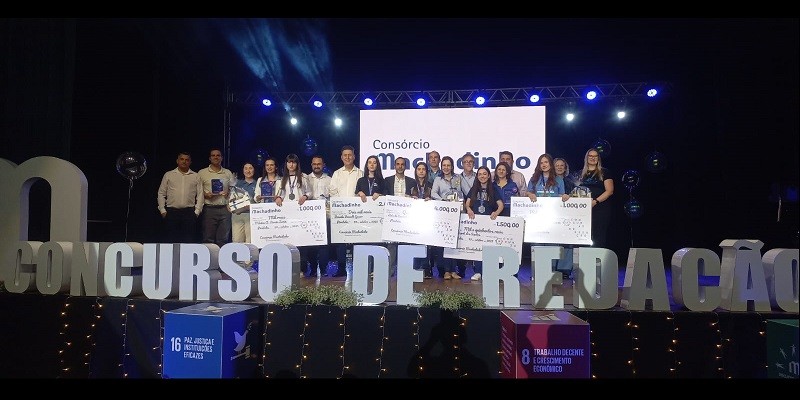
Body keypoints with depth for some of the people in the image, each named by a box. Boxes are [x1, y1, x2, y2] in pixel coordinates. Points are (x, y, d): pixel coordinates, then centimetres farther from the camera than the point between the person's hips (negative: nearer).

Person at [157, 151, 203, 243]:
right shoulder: (168, 175, 11)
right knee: (171, 239, 2)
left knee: (189, 240, -1)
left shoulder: (196, 176, 10)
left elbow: (200, 195, 6)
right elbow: (161, 194, 11)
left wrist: (197, 212, -2)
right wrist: (162, 211, 2)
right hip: (171, 212, 0)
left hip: (189, 212, 0)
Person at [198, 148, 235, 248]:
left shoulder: (228, 173, 14)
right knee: (208, 239, -1)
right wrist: (205, 194, -12)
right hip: (209, 209, -2)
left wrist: (229, 193, -5)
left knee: (223, 239, 3)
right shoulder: (202, 173, 8)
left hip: (225, 209, 2)